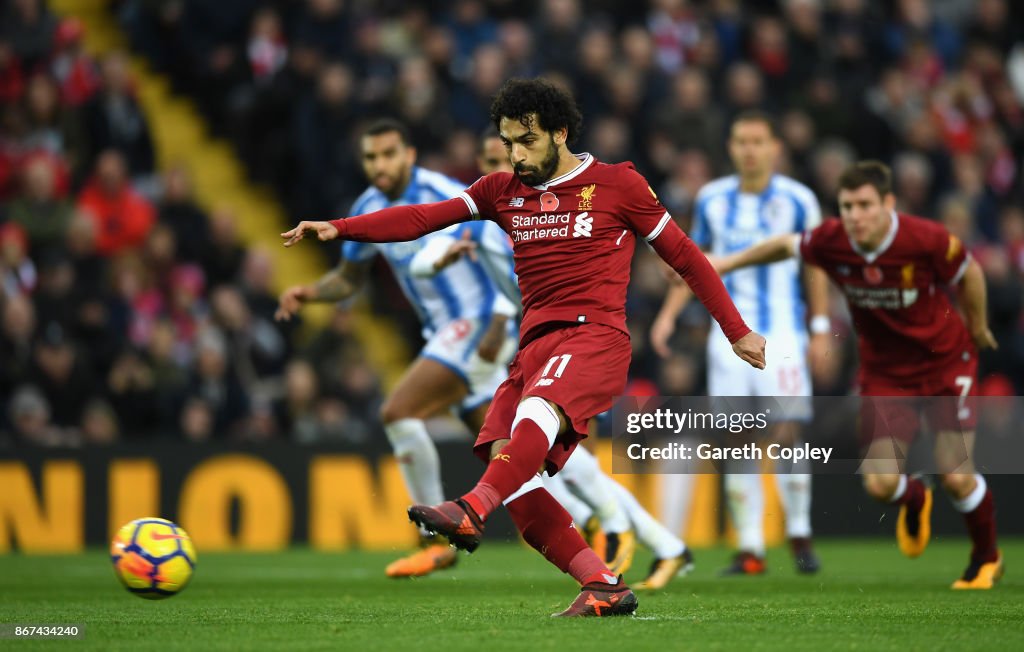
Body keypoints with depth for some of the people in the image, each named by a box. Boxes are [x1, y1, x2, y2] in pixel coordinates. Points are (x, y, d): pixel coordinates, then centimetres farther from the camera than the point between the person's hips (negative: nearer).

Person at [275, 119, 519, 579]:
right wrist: (309, 293, 0)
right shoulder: (369, 210, 6)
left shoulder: (443, 197, -17)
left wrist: (499, 322, -27)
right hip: (446, 333, 8)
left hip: (478, 325, -8)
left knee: (398, 411, -20)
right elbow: (349, 277, 20)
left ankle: (436, 541, -12)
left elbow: (508, 256, -17)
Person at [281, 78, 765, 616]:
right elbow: (424, 217, 9)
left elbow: (682, 254, 11)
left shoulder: (617, 184, 7)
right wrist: (338, 229, -4)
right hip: (536, 345, 6)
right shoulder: (503, 191, 18)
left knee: (537, 411, -35)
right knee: (508, 463, -14)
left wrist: (737, 331, 12)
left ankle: (471, 512, -57)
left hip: (596, 336, -6)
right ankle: (604, 588, -11)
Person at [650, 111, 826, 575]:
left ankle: (799, 535, 6)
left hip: (783, 332, -3)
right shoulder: (711, 200, 6)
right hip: (729, 335, 3)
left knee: (785, 433, -11)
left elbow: (815, 266, 7)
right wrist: (669, 313, 7)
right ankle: (750, 548, 3)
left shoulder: (797, 201, -1)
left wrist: (820, 328, 4)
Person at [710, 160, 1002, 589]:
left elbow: (970, 274, -5)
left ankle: (987, 558, 22)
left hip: (946, 364, -3)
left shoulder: (926, 240, -26)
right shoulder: (831, 241, -18)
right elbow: (786, 246, 6)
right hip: (884, 372, 3)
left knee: (956, 478, -9)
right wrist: (728, 263, 10)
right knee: (880, 483, -9)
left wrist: (977, 328, 10)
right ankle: (913, 500, 31)